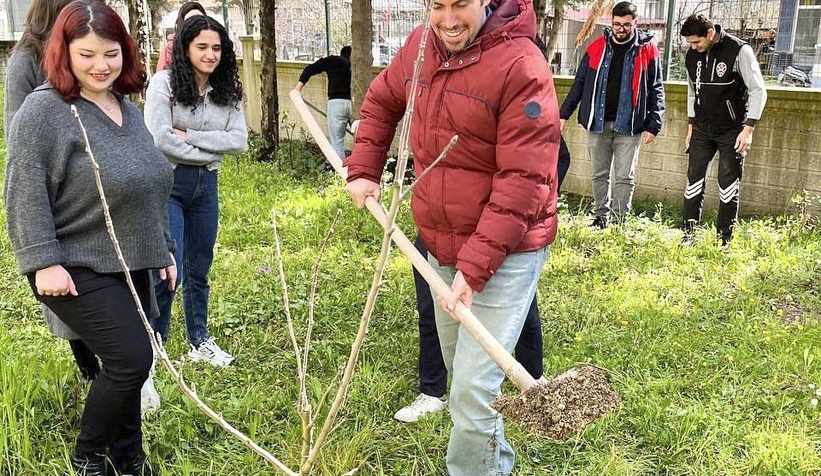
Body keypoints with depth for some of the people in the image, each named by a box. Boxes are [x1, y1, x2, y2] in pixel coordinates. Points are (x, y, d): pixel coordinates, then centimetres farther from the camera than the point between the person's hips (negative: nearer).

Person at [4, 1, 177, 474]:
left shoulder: (128, 110, 12)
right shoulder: (44, 109, -11)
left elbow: (149, 190, 19)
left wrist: (164, 249, 19)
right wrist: (44, 261, -19)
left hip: (129, 268, 7)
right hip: (78, 271, -7)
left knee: (125, 364, 11)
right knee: (131, 359, -13)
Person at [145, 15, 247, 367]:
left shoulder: (227, 91, 7)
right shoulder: (165, 83, -8)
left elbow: (239, 141, -4)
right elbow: (161, 139, -17)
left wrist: (189, 136, -13)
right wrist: (211, 151, -10)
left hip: (206, 184, 5)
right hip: (168, 182, -5)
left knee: (199, 270, 15)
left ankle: (199, 342, 29)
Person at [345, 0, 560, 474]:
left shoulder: (521, 66, -21)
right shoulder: (421, 45, 2)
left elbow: (522, 182, -24)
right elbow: (381, 103, 21)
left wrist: (474, 266, -27)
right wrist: (363, 170, 11)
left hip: (503, 250, -8)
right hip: (440, 242, 8)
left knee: (473, 388, -11)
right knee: (457, 365, 23)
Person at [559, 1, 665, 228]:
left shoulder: (647, 50, -1)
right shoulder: (597, 47, 4)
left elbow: (656, 90, 1)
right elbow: (580, 82, 10)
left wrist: (653, 125, -7)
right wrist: (564, 114, 7)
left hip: (628, 126, -2)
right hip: (598, 123, 3)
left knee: (625, 177, -1)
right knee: (599, 175, 11)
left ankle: (619, 222, 5)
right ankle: (600, 217, 22)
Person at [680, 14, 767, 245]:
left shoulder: (739, 51, -14)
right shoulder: (692, 55, 3)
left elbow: (758, 91, -11)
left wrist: (748, 129, -16)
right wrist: (691, 127, 15)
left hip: (732, 130, -5)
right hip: (702, 129, 5)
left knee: (728, 185, -1)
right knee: (694, 180, 2)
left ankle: (724, 239, 7)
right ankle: (689, 233, 8)